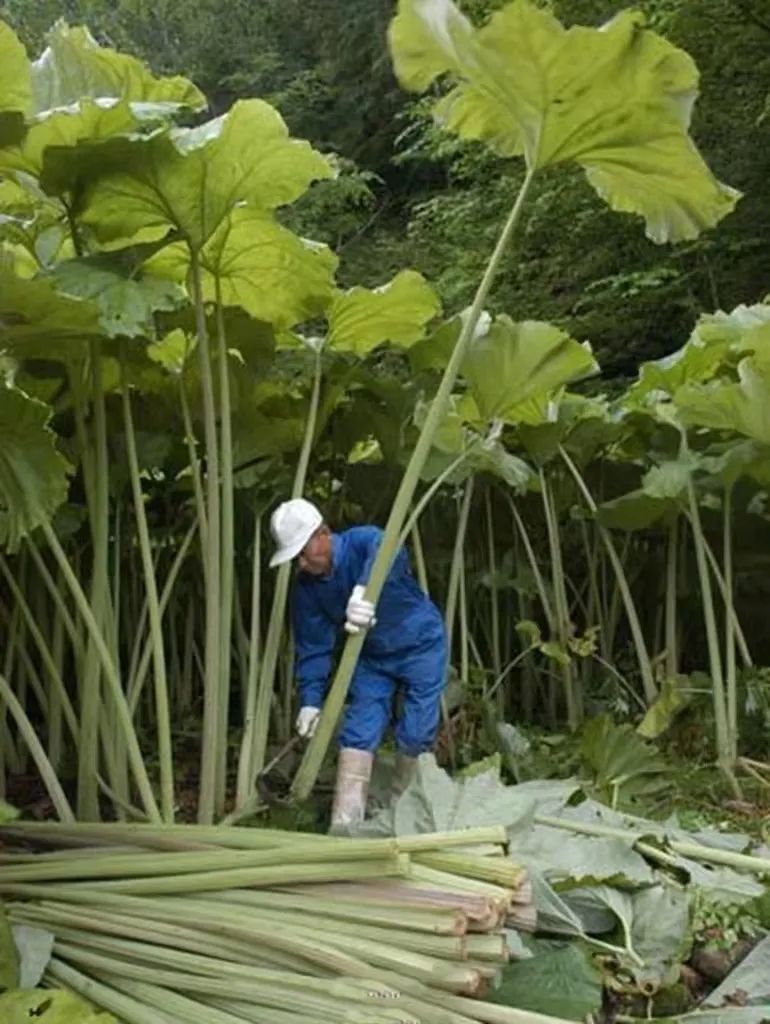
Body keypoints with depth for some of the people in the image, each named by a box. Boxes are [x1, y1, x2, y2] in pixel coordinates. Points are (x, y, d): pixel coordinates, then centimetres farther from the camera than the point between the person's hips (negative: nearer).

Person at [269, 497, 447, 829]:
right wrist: (310, 699, -12)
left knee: (415, 735, -3)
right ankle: (344, 825, -5)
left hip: (420, 646, -4)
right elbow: (313, 647, -4)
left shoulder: (363, 541, -27)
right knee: (357, 735, -7)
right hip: (371, 657, 4)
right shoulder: (306, 587, -11)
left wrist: (362, 590, -71)